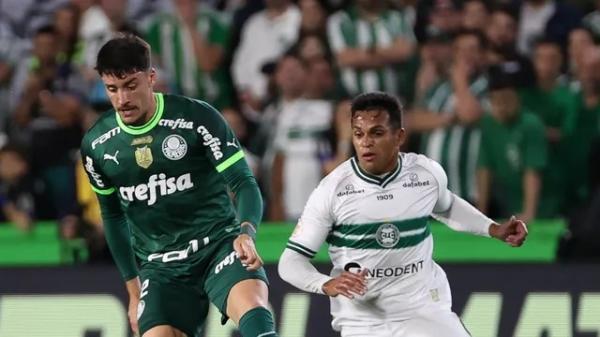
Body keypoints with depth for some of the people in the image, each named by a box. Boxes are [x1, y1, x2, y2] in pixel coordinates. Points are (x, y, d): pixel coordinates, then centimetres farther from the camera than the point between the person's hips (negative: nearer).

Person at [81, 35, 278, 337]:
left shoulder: (196, 118, -11)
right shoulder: (96, 146, 2)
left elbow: (243, 183, -11)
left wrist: (246, 233, -32)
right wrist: (133, 289, 18)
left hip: (218, 244, -3)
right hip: (160, 266, 3)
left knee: (252, 306, -32)